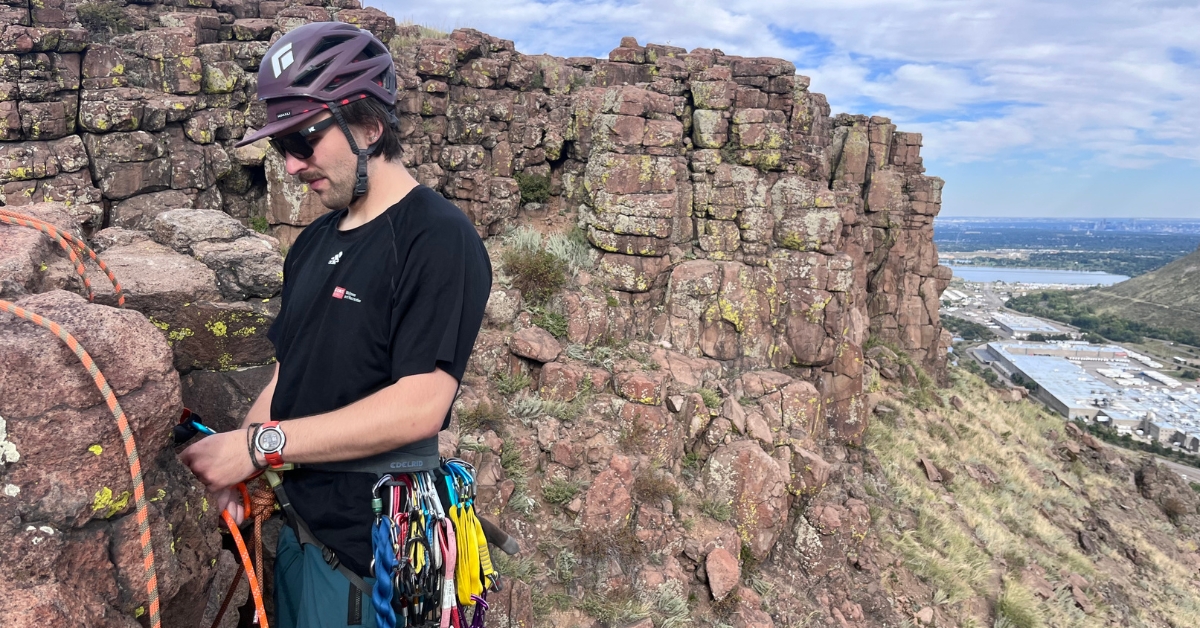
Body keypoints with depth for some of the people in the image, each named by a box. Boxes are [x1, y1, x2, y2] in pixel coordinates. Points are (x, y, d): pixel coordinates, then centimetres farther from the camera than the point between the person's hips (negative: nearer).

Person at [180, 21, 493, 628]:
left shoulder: (439, 238, -17)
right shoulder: (314, 242, 9)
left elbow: (419, 406, -24)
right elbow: (290, 372, 11)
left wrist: (259, 444, -22)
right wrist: (229, 462, -6)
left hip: (368, 550, -7)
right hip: (298, 523, 7)